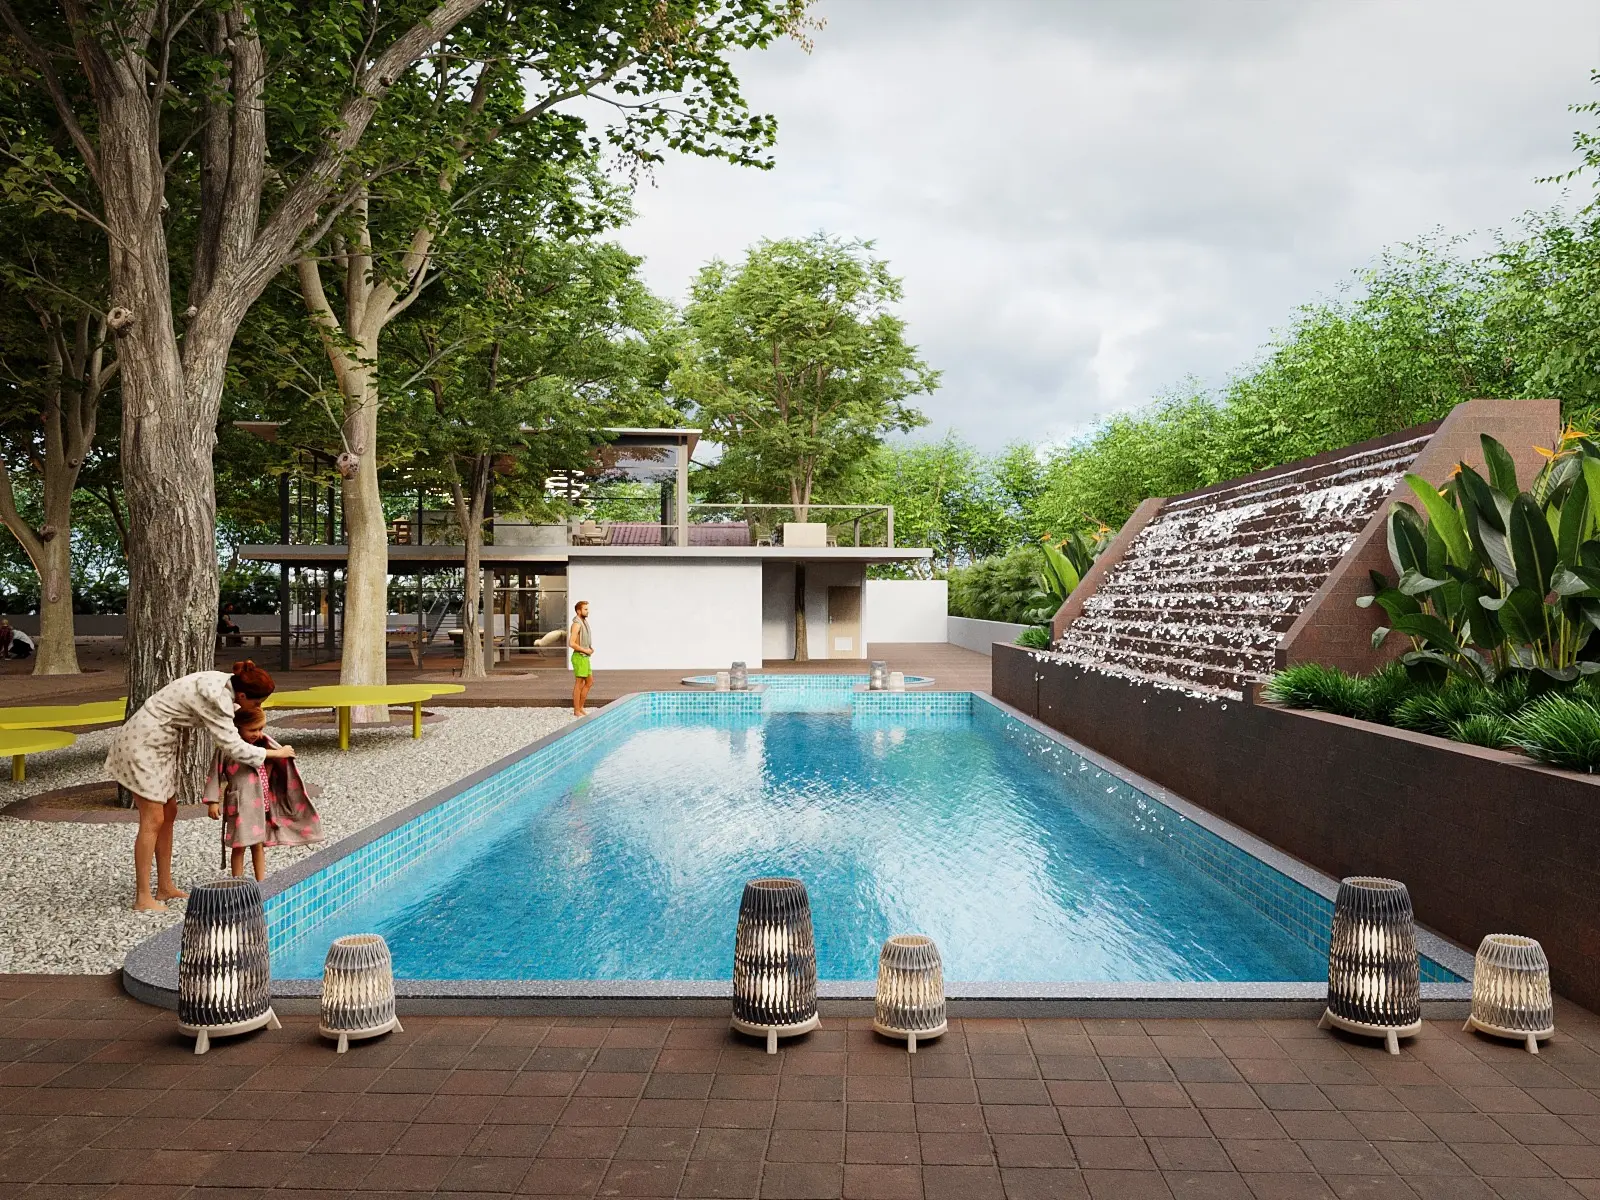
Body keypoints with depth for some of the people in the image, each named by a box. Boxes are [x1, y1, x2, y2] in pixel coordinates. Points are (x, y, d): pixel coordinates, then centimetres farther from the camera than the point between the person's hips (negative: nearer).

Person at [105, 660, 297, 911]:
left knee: (169, 813, 13)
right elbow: (233, 747, -25)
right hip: (144, 743, -10)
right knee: (153, 820, -5)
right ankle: (142, 898, 3)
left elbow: (244, 720, 19)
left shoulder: (225, 683, -3)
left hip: (158, 743, 10)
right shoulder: (214, 698, -29)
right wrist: (275, 753, -15)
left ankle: (165, 887, 21)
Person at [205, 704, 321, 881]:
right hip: (240, 805, -6)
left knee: (258, 845, 12)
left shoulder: (263, 745, 10)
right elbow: (216, 775, -7)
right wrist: (213, 801, -10)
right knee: (239, 846, 0)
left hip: (260, 805, 6)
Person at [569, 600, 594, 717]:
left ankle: (581, 707, 19)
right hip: (579, 657, -9)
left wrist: (591, 648, 7)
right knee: (579, 684, -2)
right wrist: (585, 650, -16)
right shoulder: (576, 624, -16)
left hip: (585, 657, 9)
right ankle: (576, 711, 6)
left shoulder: (584, 623, 13)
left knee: (589, 682, 13)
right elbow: (571, 643, -24)